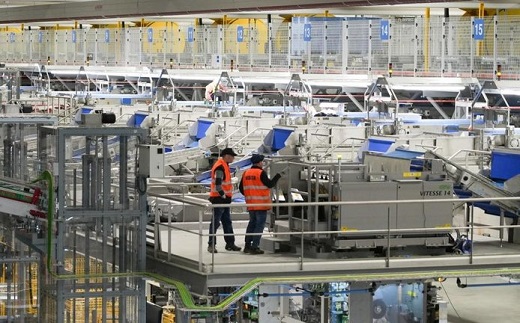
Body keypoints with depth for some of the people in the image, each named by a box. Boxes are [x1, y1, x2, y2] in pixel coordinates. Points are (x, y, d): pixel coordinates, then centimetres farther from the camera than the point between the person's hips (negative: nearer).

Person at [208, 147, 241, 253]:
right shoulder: (220, 167, -18)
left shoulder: (224, 166, 15)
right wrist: (223, 195, -20)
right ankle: (211, 244, 0)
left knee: (227, 222, 14)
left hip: (224, 199, 10)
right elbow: (218, 183, -26)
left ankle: (230, 243, 20)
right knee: (215, 222, -5)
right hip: (218, 199, -10)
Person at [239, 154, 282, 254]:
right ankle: (254, 247, -6)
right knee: (260, 224, -2)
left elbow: (241, 188, 11)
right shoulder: (261, 173, -14)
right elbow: (270, 184, -11)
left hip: (250, 204, 7)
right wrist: (278, 176, 1)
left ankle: (247, 246, 19)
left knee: (252, 223, 18)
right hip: (261, 204, -7)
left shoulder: (246, 173, 7)